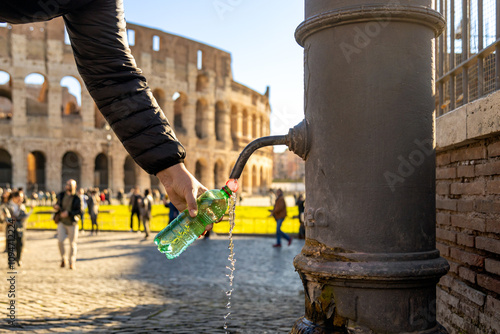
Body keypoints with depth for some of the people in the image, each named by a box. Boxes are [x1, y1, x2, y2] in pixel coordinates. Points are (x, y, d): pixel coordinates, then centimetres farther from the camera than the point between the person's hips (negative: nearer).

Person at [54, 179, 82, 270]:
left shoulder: (76, 198, -8)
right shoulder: (61, 195, 2)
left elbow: (79, 211, -10)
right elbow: (57, 204, 16)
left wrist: (68, 213, -22)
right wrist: (56, 207, -9)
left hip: (72, 223, -2)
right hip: (62, 222, 2)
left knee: (72, 243, 3)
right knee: (60, 241, -11)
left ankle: (72, 262, 16)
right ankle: (63, 258, 12)